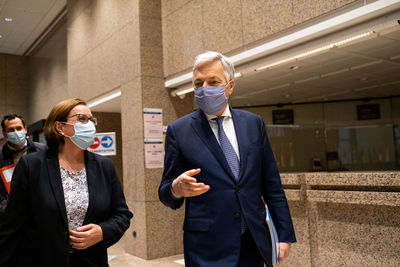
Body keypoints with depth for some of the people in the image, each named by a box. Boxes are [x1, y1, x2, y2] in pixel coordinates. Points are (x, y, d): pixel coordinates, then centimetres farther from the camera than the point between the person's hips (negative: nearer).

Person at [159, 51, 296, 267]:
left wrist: (285, 233, 3)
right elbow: (165, 193, -2)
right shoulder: (178, 130, -3)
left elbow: (272, 186, 6)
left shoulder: (253, 123, 4)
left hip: (254, 243, 3)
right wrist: (176, 189, -24)